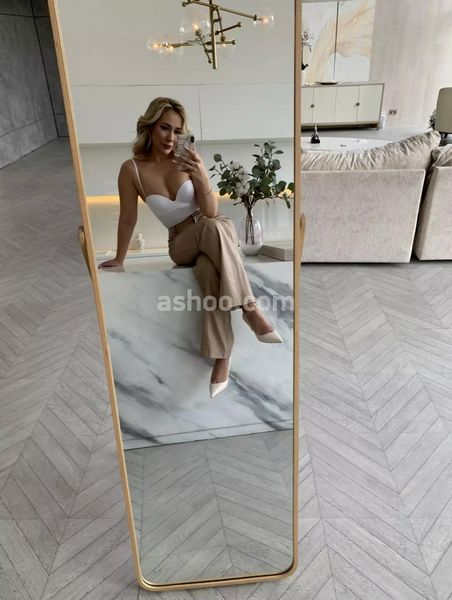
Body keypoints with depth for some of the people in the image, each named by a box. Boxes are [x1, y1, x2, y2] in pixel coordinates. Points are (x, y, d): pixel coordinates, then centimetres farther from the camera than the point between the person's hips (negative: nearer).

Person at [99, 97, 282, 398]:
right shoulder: (132, 169, -8)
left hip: (219, 230, 1)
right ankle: (251, 309, -38)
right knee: (211, 229, -37)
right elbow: (128, 219, 1)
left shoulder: (188, 160, -8)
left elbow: (211, 212, -12)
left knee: (210, 271, -37)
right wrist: (119, 259, 7)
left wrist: (201, 177, -29)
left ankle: (221, 360, -37)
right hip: (183, 243, 0)